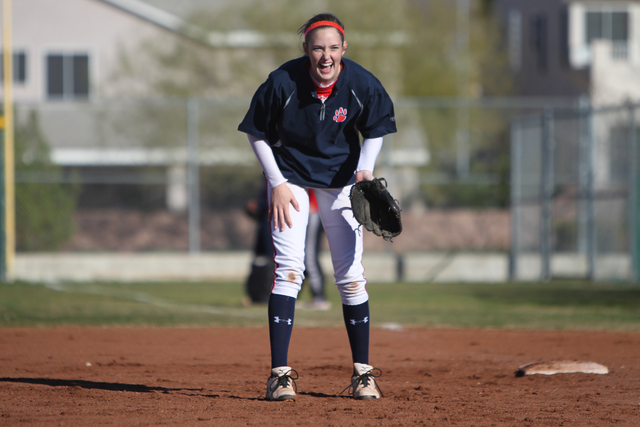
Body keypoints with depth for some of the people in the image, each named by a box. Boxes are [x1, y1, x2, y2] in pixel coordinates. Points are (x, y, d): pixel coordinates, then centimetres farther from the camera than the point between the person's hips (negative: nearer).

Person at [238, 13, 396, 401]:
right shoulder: (283, 82, -24)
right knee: (288, 268, -13)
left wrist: (366, 168, -17)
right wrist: (277, 184, -14)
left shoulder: (362, 84, -19)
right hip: (290, 175, -2)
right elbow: (258, 134, -9)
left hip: (340, 177, 2)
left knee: (351, 274, 0)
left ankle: (363, 372, 12)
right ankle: (280, 374, -11)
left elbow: (375, 131, 0)